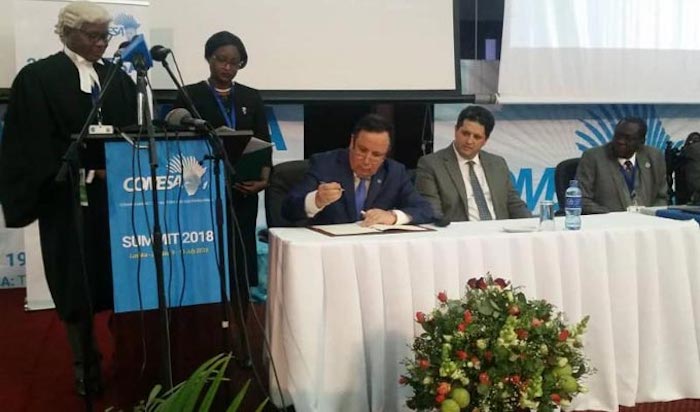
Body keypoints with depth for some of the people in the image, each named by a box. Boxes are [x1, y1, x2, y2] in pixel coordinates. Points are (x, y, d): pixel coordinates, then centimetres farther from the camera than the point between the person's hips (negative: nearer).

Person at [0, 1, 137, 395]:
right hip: (69, 197, -3)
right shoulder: (38, 77, -3)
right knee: (78, 282, 4)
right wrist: (89, 172, -16)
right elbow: (38, 143, -8)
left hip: (118, 192, 3)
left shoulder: (119, 78, 10)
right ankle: (85, 362, 17)